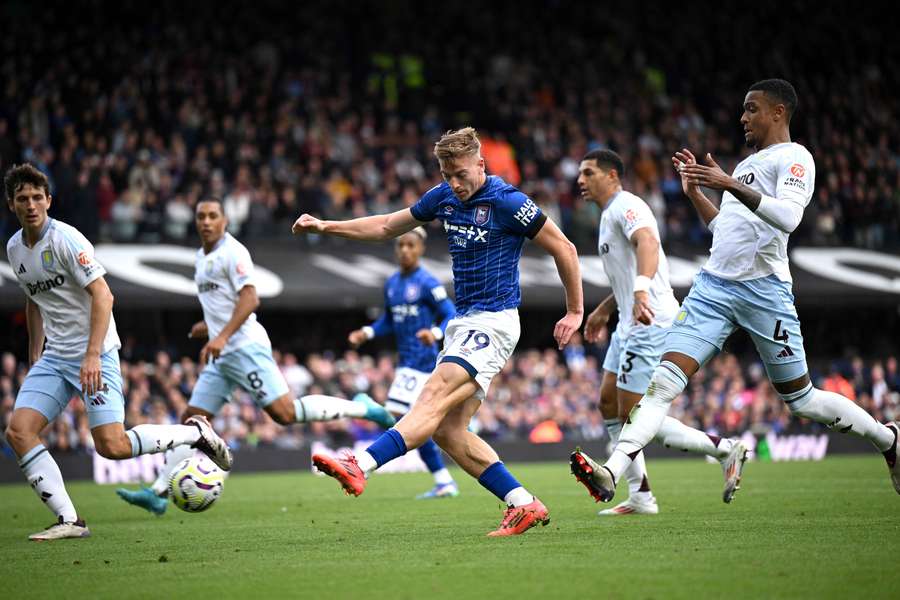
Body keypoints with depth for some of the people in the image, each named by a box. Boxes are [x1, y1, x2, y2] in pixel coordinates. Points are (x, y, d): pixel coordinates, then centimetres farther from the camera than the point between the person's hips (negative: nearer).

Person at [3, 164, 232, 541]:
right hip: (53, 357, 7)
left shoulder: (65, 239, -13)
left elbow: (102, 295, -18)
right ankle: (68, 521, -7)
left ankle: (195, 432, 6)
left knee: (112, 446, -17)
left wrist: (92, 355, -26)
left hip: (94, 355, -7)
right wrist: (34, 358, 23)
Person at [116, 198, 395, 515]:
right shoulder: (202, 257, 19)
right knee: (191, 420, 3)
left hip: (245, 347, -9)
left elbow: (250, 299, -20)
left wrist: (222, 336, -27)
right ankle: (159, 493, 2)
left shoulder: (232, 252, -9)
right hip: (220, 355, 9)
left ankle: (360, 408, -4)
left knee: (285, 412, -17)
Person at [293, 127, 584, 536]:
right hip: (463, 321, 9)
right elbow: (387, 226, 21)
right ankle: (524, 505, 3)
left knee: (433, 400, -23)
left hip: (493, 322, -9)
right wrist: (326, 227, 13)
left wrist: (575, 312, -1)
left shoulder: (508, 202, -11)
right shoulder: (444, 197, 9)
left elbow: (563, 249, -5)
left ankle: (359, 468, -39)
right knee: (448, 431, 0)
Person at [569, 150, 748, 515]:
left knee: (633, 416, -9)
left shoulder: (625, 206, -13)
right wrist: (603, 310, 37)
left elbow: (647, 242, -35)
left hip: (650, 324, -11)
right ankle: (640, 497, 11)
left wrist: (641, 291, -50)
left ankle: (725, 450, -3)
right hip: (631, 323, 11)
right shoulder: (611, 213, 20)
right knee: (609, 403, 9)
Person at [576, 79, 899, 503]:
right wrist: (694, 191, 22)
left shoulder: (794, 158, -3)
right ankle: (612, 472, -22)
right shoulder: (747, 164, 23)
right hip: (713, 287, 7)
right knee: (664, 381, -11)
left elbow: (788, 217, -22)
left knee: (801, 400, 4)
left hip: (763, 289, -7)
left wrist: (730, 185, -25)